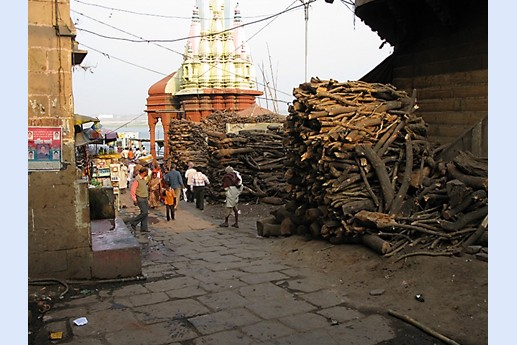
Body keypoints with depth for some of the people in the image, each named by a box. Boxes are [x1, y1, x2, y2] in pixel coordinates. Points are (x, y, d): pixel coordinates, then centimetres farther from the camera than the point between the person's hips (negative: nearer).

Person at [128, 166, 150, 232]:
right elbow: (133, 190, -17)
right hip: (140, 199, -9)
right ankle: (133, 222, 2)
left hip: (145, 198, 9)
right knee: (144, 212, -13)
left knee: (145, 212, 6)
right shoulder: (137, 180, -16)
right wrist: (134, 200, -16)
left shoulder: (143, 179, 12)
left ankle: (144, 227, 11)